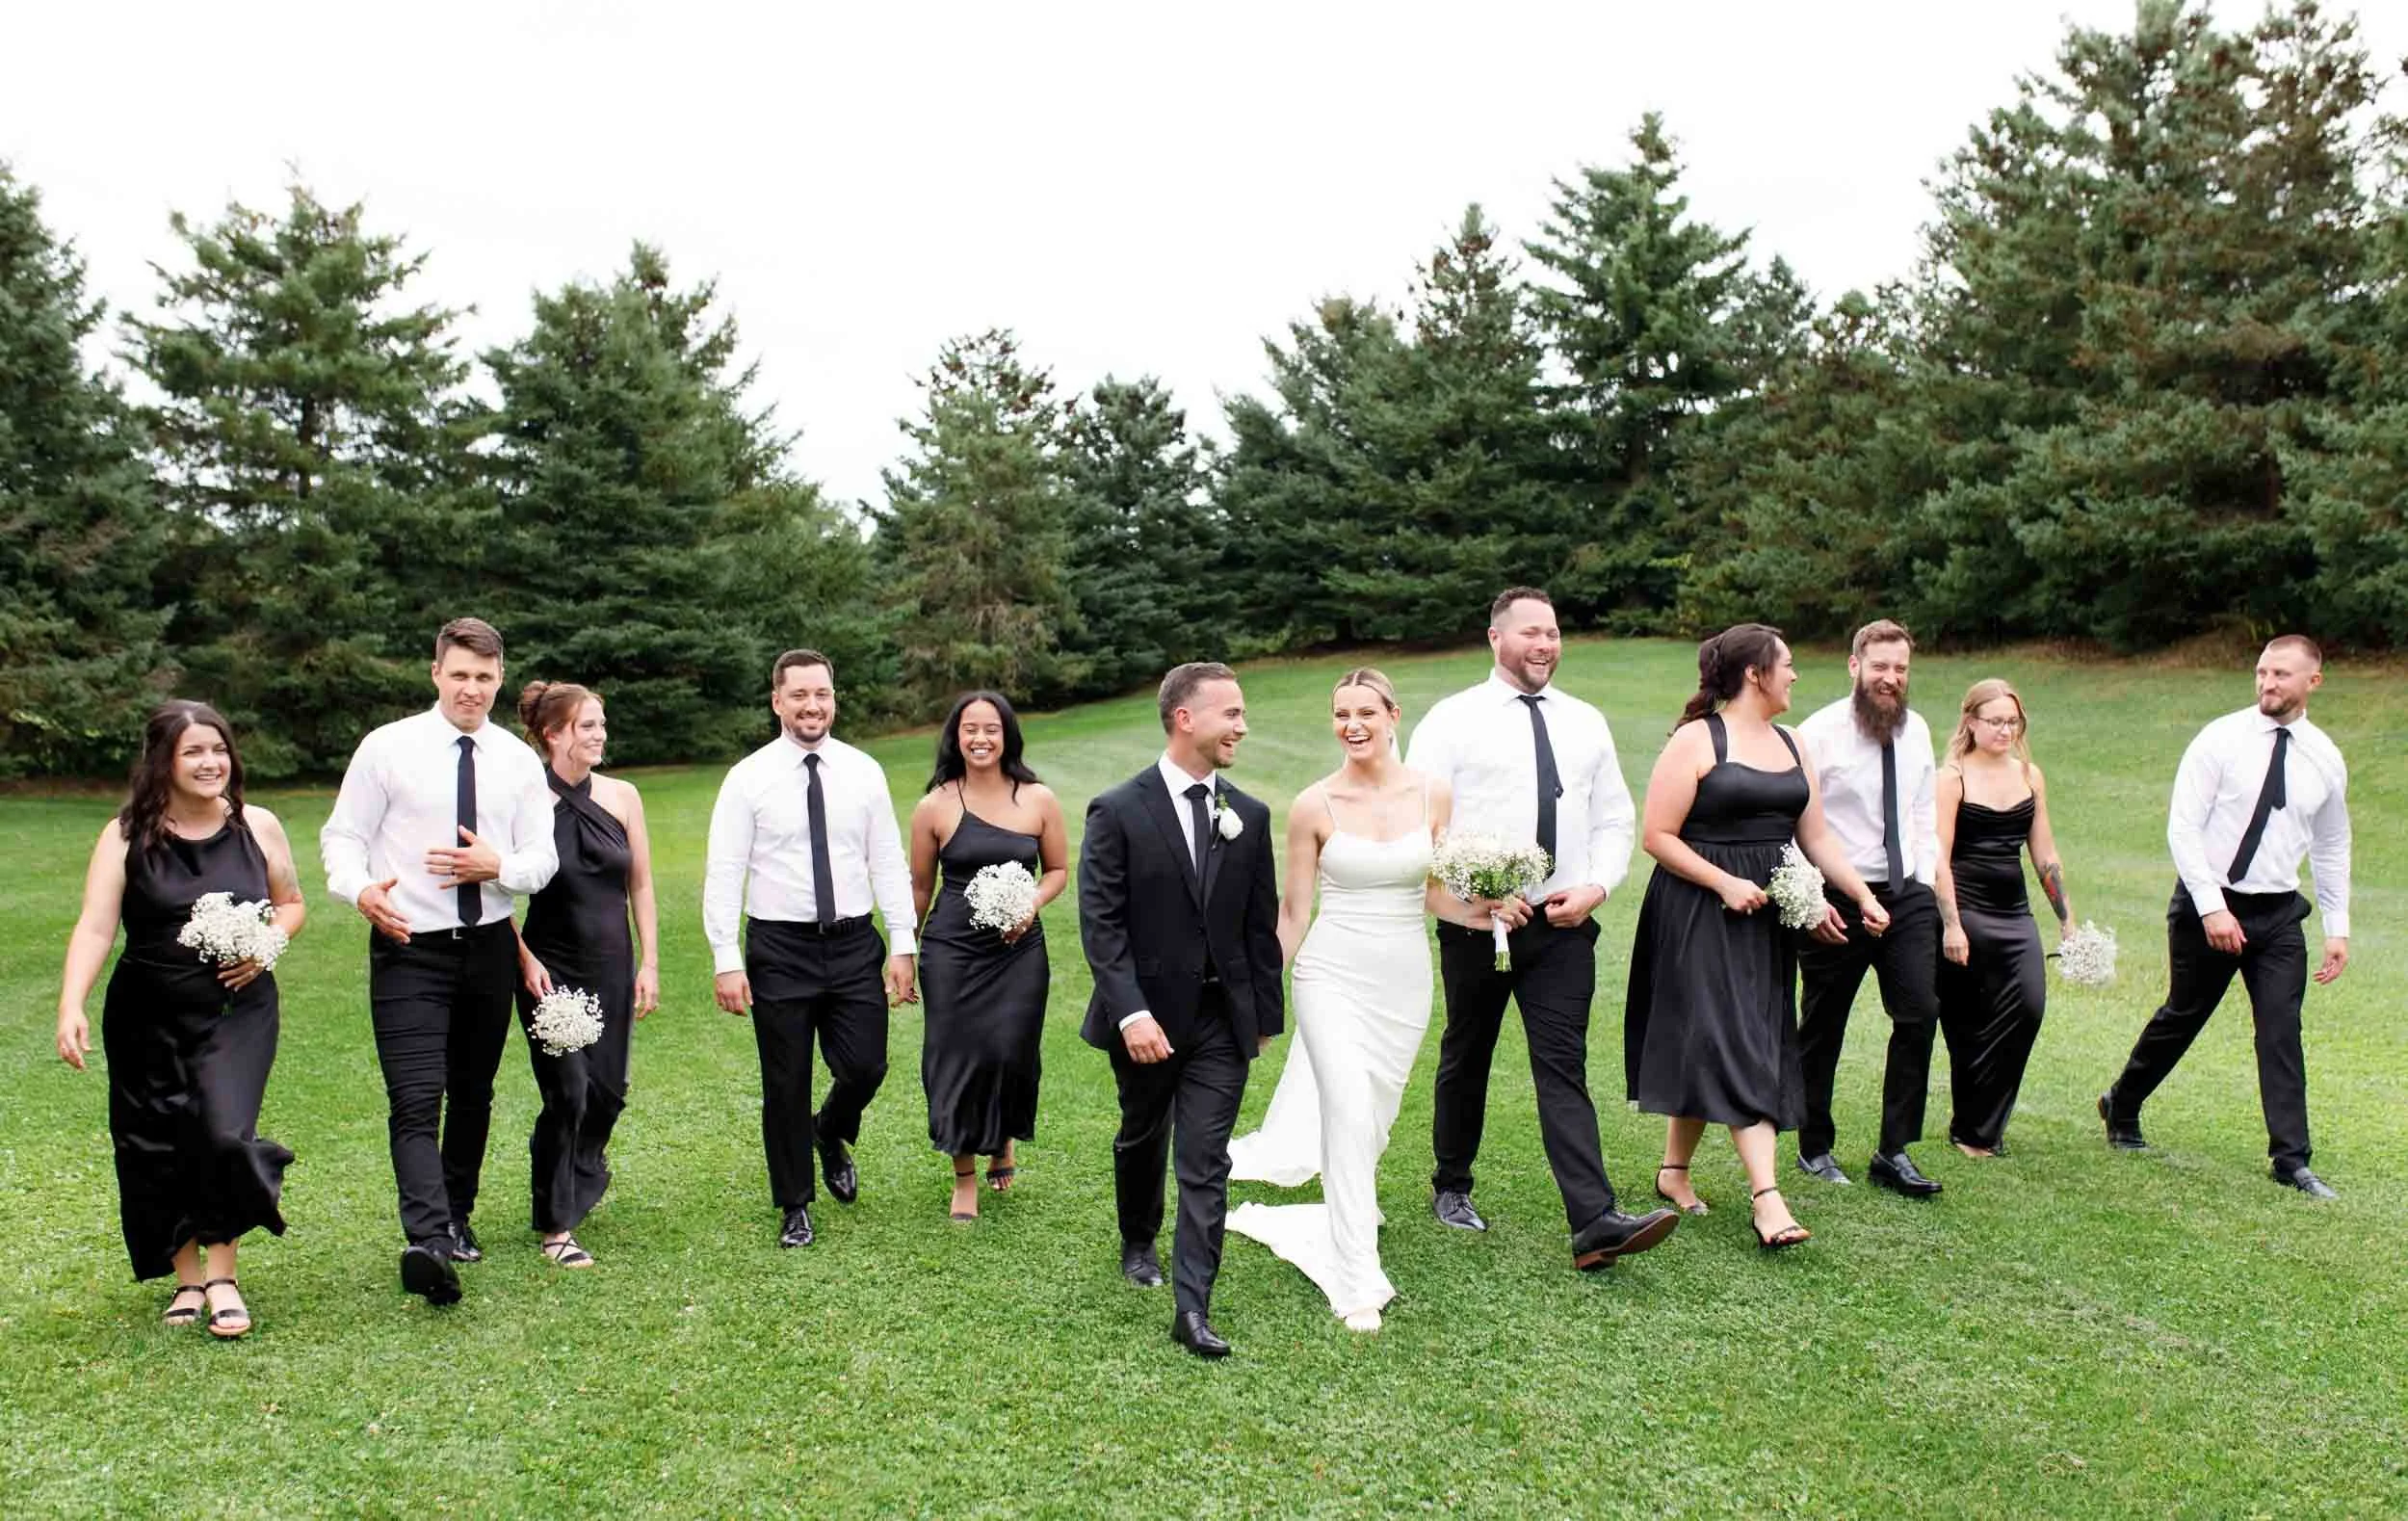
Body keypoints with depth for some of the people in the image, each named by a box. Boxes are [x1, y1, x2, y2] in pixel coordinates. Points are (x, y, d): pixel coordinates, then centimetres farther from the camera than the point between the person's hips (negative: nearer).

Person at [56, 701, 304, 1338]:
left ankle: (222, 1275, 2)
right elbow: (94, 928, -11)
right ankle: (187, 1278, 26)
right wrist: (71, 1008, -23)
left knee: (224, 1134, -15)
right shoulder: (127, 835, -5)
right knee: (159, 1149, 8)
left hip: (237, 1009, 0)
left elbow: (291, 903, 13)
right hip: (147, 1016, 1)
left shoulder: (258, 826, 0)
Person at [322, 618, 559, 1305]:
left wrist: (499, 867, -16)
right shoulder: (388, 747, -3)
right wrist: (360, 889, -23)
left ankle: (457, 1217, 33)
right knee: (416, 1101, -15)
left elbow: (543, 858, 6)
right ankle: (427, 1242, -24)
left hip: (490, 946, 4)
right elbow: (343, 835, -3)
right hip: (410, 948, -4)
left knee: (473, 1095, 16)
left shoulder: (519, 760, 5)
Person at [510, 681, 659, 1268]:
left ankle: (581, 1166, 43)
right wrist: (526, 961, -14)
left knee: (608, 1089, 9)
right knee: (566, 1091, -8)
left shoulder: (621, 796, 3)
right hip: (550, 968, -4)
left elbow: (641, 885, 8)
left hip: (611, 965, 4)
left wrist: (649, 963, 4)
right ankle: (556, 1227, 8)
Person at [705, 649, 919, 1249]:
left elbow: (889, 863, 4)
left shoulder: (864, 771, 3)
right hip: (779, 947, -2)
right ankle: (794, 1206, 26)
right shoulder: (748, 778, -4)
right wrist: (727, 962, -11)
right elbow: (723, 874, -5)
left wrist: (903, 945, -1)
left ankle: (831, 1136, 34)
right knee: (786, 1084, 7)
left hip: (855, 944, 2)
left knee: (865, 1067, -2)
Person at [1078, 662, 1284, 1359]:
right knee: (1142, 1140, 20)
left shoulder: (1249, 816, 2)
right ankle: (1138, 1244, 46)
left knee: (1205, 1163, -2)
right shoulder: (1118, 811, -11)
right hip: (1147, 1016, -2)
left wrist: (1266, 1011, 9)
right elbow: (1100, 924, -14)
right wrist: (1131, 1013, -22)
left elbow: (1261, 923, 7)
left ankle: (1192, 1307, 2)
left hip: (1222, 1020, 2)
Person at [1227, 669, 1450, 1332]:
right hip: (1333, 973, -3)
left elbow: (1441, 894, 7)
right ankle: (1359, 1284, -5)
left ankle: (1348, 1205, 45)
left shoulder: (1432, 796, 0)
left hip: (1406, 978, 3)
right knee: (1348, 1113, -13)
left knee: (1375, 1112, 14)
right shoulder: (1313, 806, -6)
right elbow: (1294, 912, -1)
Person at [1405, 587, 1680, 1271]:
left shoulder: (1586, 722, 10)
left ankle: (1595, 1222, -11)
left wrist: (1596, 887, -4)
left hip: (1564, 926, 2)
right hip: (1475, 925, -2)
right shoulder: (1452, 720, -3)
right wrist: (1479, 899, -15)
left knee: (1563, 1067, -5)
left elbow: (1615, 820, 14)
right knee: (1465, 1060, 13)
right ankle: (1450, 1188, 32)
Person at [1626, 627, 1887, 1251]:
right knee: (1733, 1045, -11)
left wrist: (1864, 896, 6)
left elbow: (1817, 837, 16)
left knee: (1707, 1049, 9)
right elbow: (1658, 836, -11)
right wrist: (1725, 883, -17)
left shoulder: (1791, 745, 14)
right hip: (1701, 915, -7)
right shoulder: (1697, 740, -8)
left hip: (1767, 917, 7)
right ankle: (1766, 1196, -14)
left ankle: (1674, 1169, 23)